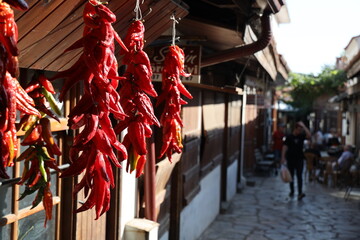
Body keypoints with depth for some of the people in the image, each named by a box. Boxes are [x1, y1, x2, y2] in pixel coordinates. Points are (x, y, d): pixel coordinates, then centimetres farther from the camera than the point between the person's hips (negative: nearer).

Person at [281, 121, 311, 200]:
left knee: (299, 176, -9)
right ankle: (292, 191, 24)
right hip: (290, 159, 0)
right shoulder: (289, 137, -3)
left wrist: (303, 126, -14)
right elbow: (285, 147, -6)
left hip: (299, 159, 1)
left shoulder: (301, 136, 3)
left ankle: (300, 193, -17)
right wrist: (283, 157, -14)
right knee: (291, 176, 10)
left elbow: (309, 135, -15)